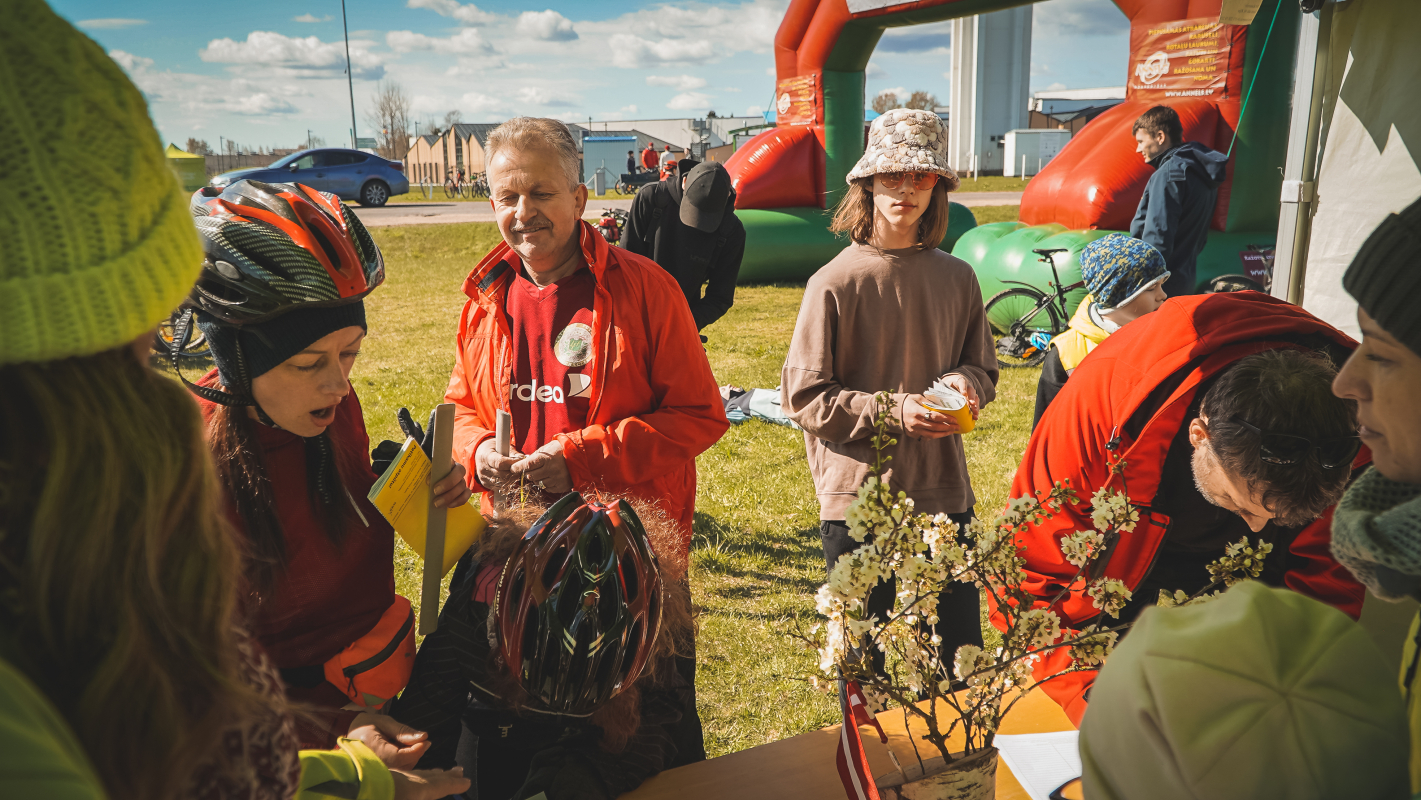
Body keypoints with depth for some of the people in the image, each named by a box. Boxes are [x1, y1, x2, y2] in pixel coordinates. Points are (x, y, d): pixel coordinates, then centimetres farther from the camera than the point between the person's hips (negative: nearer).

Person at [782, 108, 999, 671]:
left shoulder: (956, 278, 4)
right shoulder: (835, 283, -9)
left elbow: (983, 368, 15)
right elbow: (803, 396, -9)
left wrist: (965, 384, -8)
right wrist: (892, 411, -18)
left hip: (945, 493, 4)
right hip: (858, 497, -3)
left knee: (961, 654, 13)